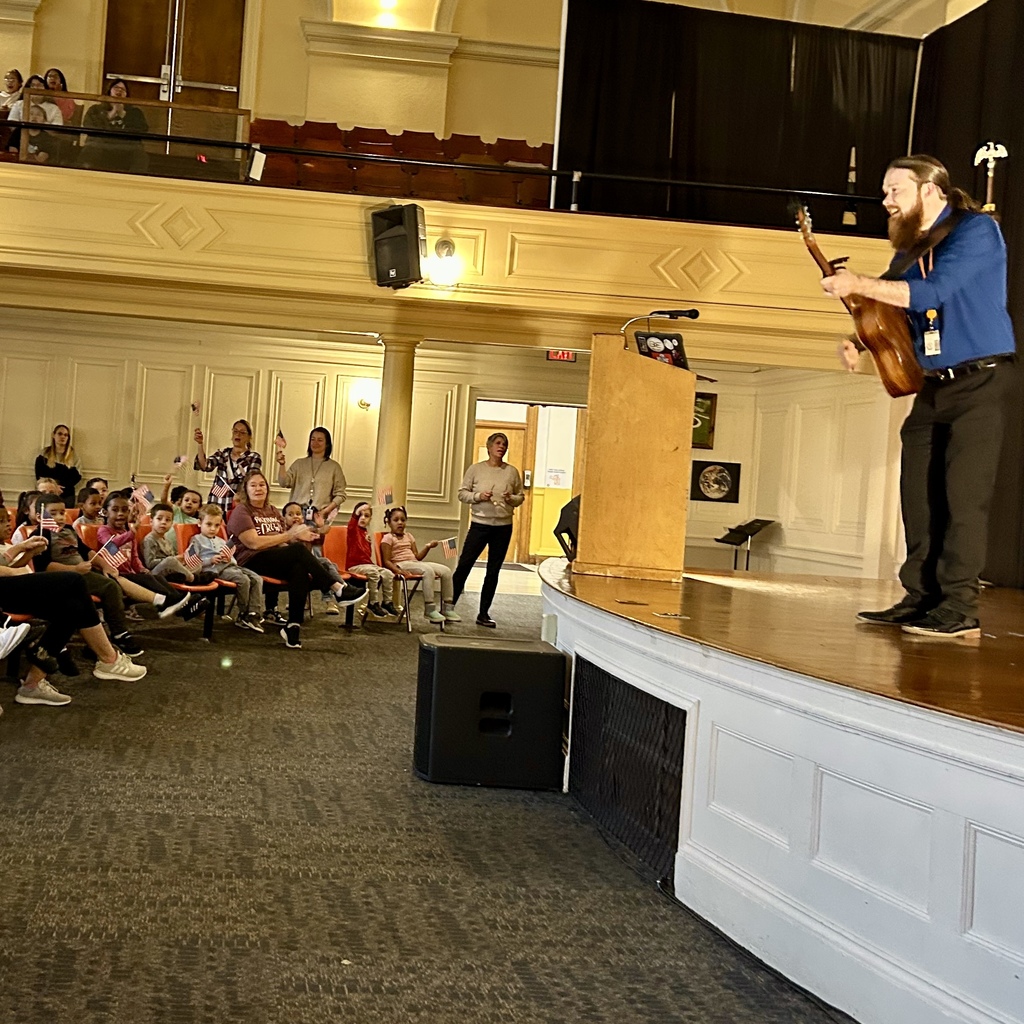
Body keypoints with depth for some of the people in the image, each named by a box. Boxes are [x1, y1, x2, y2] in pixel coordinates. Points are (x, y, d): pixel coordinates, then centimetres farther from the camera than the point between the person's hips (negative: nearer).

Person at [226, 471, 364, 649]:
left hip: (277, 561, 6)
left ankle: (293, 626, -35)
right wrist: (289, 535, -13)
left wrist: (296, 537, -6)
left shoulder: (273, 512, 22)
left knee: (300, 569, -30)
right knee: (298, 550, -29)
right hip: (251, 562, -6)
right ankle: (338, 589, -26)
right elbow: (254, 543, -14)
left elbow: (281, 543, 16)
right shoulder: (241, 511, 1)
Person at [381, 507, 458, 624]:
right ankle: (429, 609, -34)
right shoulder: (388, 538, 1)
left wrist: (428, 547, 3)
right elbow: (387, 561, -8)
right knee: (428, 571, -35)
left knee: (446, 570, -8)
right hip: (401, 565, -8)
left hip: (415, 563, 8)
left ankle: (447, 608, -5)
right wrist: (398, 570, -25)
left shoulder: (409, 537, 22)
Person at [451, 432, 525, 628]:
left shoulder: (512, 472, 4)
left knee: (493, 571, 8)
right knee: (464, 565, -6)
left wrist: (512, 499, -11)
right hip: (479, 524, -2)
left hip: (503, 526, 2)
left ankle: (483, 614, 16)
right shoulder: (476, 469, 0)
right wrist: (478, 496, -16)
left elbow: (521, 497, 10)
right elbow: (462, 494, 1)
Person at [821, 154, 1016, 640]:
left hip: (978, 381, -8)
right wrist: (860, 341, 1)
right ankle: (920, 599, 9)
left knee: (962, 495, -11)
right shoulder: (909, 248, 15)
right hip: (932, 384, 8)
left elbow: (931, 293, -21)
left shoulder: (976, 230, -8)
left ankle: (959, 609, -9)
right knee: (919, 494, 4)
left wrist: (858, 285, -18)